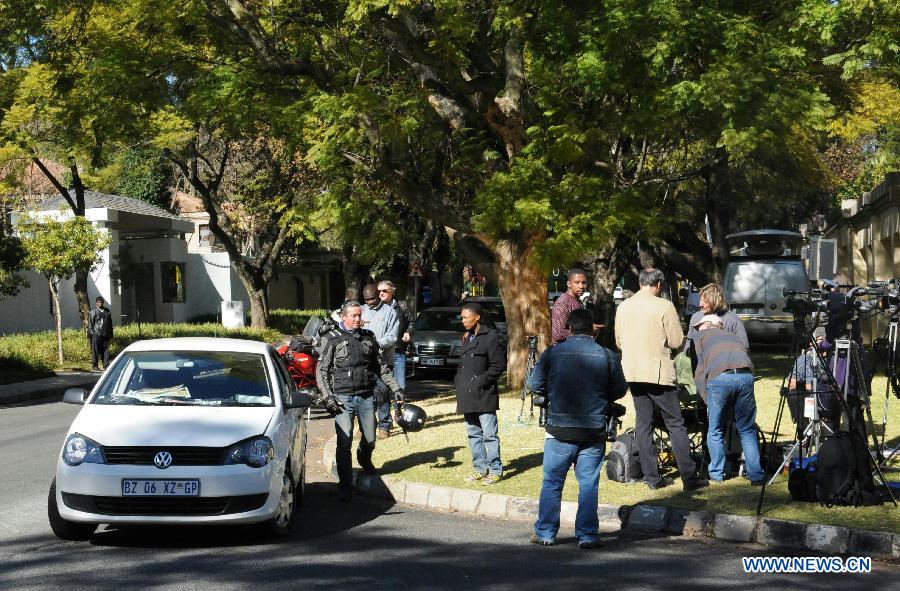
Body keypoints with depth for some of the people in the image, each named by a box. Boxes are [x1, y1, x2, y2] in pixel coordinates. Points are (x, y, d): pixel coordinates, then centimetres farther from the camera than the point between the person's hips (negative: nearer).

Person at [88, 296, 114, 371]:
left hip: (105, 334, 4)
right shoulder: (93, 312, 1)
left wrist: (111, 334, 17)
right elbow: (90, 324, 0)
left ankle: (106, 365, 6)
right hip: (96, 334, -4)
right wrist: (91, 334, -9)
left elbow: (110, 323, 20)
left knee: (106, 350, 3)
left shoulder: (107, 311, 15)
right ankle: (94, 366, 6)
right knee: (95, 351, -1)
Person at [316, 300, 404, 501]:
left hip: (367, 396, 3)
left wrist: (395, 387, 11)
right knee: (344, 441, -10)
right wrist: (327, 396, -8)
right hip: (343, 397, -3)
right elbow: (322, 370, 3)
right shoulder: (334, 341, 4)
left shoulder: (368, 338, 13)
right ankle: (345, 485, -4)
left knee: (370, 439, 7)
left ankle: (364, 460, 42)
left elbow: (381, 367, 18)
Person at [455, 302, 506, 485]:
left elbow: (499, 364, -11)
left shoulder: (490, 336, -8)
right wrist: (458, 380, 9)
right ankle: (480, 469, 19)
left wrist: (481, 381, -15)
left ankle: (495, 470, 1)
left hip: (484, 394, -8)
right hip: (467, 395, 8)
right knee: (473, 433, 11)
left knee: (489, 434, -5)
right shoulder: (466, 338, 16)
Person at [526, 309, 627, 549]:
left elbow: (534, 385, 3)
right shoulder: (607, 356, -3)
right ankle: (587, 535, 8)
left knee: (552, 482, 9)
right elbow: (620, 389, 4)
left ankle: (545, 533, 13)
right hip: (594, 430, 0)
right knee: (589, 483, 7)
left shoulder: (552, 354, -3)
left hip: (559, 429, 0)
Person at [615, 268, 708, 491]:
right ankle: (689, 477, 0)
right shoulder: (664, 306, -11)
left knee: (643, 424, 10)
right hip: (658, 373, -5)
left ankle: (652, 477, 9)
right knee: (676, 424, 1)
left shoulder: (623, 307, 6)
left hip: (632, 372, 5)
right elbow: (677, 342, -10)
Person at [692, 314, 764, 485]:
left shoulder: (702, 335, 27)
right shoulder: (734, 337, 37)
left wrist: (705, 395, 23)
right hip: (746, 376, 3)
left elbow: (701, 368, 20)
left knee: (715, 431, 10)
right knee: (747, 430, 12)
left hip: (719, 377, -3)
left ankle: (717, 474, 14)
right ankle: (756, 475, 7)